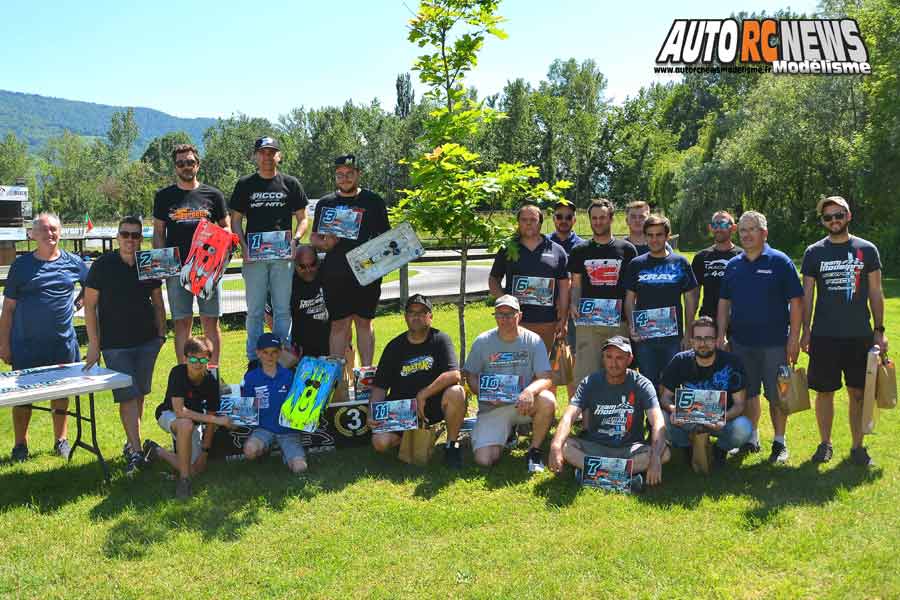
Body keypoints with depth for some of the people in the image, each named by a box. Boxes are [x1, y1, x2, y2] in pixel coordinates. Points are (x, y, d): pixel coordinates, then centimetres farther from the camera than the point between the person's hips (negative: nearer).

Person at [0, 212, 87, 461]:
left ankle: (61, 440, 26)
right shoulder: (21, 265, -2)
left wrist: (78, 305, 5)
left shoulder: (73, 262, 2)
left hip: (62, 342, 1)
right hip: (26, 343, -1)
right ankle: (20, 444, 20)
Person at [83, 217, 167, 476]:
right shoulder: (102, 265, -6)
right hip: (115, 345, -4)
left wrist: (161, 333, 10)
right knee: (127, 396, -8)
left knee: (139, 394, 10)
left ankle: (131, 442, 24)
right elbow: (90, 305, -4)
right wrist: (94, 344, -8)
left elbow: (158, 302, 14)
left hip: (147, 341, 4)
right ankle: (136, 452, -8)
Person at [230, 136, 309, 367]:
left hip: (283, 255, 0)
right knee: (255, 311, 4)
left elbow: (302, 218, 10)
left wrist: (295, 239, -9)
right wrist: (243, 246, -7)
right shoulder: (245, 185, 8)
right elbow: (236, 220, 9)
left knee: (283, 310, 3)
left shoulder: (290, 184, 8)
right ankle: (253, 359, 12)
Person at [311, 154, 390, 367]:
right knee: (339, 324, 0)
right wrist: (325, 244, -6)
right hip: (335, 274, 1)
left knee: (364, 321, 5)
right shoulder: (325, 203, 12)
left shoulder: (373, 201, 8)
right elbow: (314, 238, 15)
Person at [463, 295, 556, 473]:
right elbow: (470, 375, 6)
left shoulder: (533, 340, -4)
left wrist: (530, 391, -32)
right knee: (484, 460, -18)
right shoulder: (482, 342, 0)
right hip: (492, 408, 0)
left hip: (523, 404, 0)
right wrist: (484, 394, -16)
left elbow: (545, 378, -10)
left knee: (548, 400, -35)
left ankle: (534, 450, -8)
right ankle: (508, 432, 17)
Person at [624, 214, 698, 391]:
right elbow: (629, 300, 7)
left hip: (673, 336, 0)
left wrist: (688, 335, 0)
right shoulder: (636, 264, 5)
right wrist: (632, 327, -7)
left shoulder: (680, 263, 4)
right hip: (644, 336, 1)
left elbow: (690, 300, 6)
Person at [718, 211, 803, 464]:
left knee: (777, 395, 2)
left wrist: (794, 338, -10)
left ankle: (780, 442, 16)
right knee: (747, 393, 11)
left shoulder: (780, 262, -4)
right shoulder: (733, 265, 9)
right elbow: (724, 303, 13)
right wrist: (721, 335, 4)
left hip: (775, 343, -4)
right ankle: (751, 439, 25)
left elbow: (796, 302, -5)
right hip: (741, 342, 4)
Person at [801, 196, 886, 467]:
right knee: (824, 391, 5)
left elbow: (875, 293, 6)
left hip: (860, 335, 0)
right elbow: (806, 295, 6)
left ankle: (857, 446, 17)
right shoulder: (814, 252, 3)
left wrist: (879, 330, 1)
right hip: (824, 336, 0)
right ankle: (825, 444, 19)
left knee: (858, 393, 5)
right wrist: (805, 332, 1)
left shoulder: (867, 249, 4)